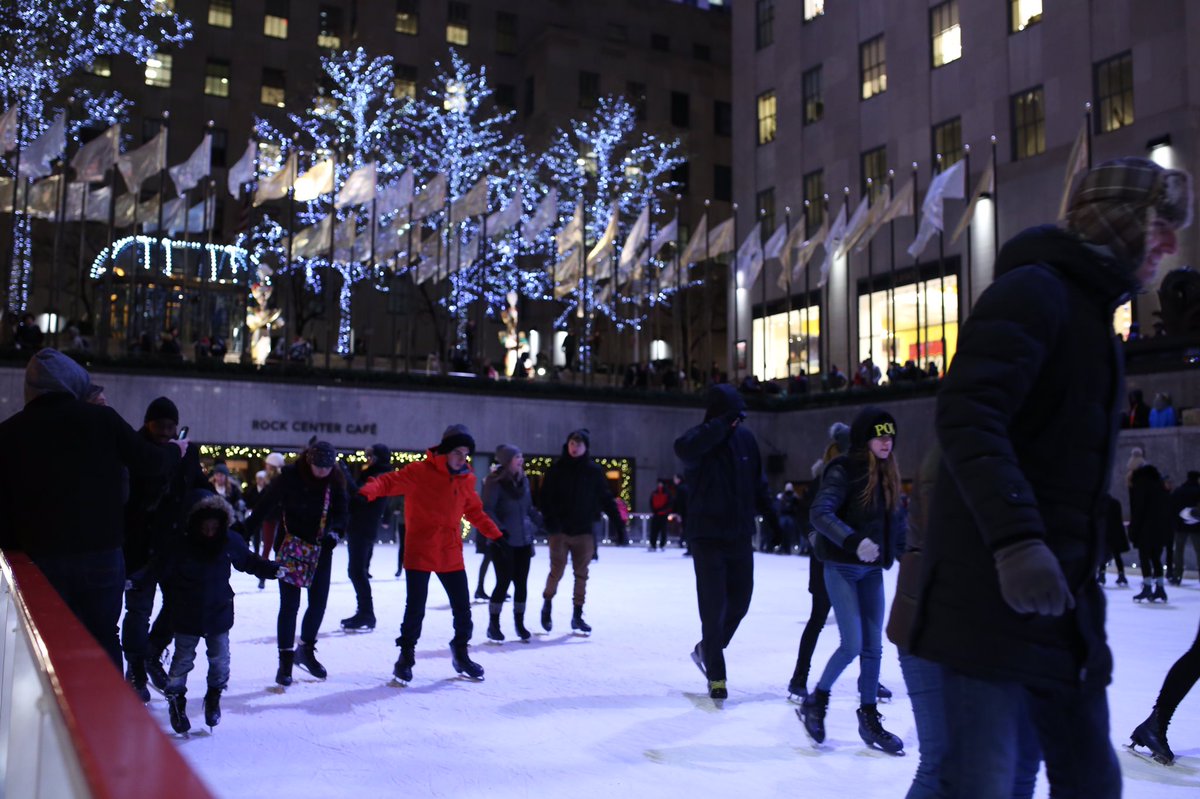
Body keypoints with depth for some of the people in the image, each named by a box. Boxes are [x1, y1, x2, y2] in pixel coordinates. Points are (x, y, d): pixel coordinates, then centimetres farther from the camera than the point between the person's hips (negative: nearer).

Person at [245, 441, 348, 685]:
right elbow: (265, 505, -12)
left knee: (319, 602, 8)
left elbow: (340, 513, -1)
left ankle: (306, 650, 29)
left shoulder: (335, 481, -4)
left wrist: (335, 532, -20)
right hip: (291, 547, -4)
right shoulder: (289, 477, -15)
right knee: (289, 604, -4)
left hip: (321, 549, 4)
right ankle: (285, 660, 6)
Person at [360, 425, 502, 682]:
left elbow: (475, 512, 18)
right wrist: (368, 492, -37)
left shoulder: (466, 479, 7)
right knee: (415, 608, -2)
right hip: (420, 553, -5)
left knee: (462, 608, 11)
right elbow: (390, 482, -18)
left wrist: (496, 535, 16)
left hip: (451, 555, 5)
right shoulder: (420, 472, -10)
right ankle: (406, 656, 19)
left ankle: (460, 654, 31)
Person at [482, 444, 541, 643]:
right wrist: (499, 530, -25)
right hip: (504, 542, -6)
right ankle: (493, 625, 10)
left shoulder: (523, 480, 9)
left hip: (523, 541, 6)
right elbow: (487, 510, -16)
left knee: (521, 582, 7)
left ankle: (519, 623, 19)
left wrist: (541, 522, 10)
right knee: (504, 582, -4)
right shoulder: (495, 482, -11)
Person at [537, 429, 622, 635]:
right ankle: (547, 605, 26)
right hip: (560, 530, -1)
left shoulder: (594, 471, 3)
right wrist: (550, 519, -18)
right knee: (556, 571, 0)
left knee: (581, 575, 6)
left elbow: (606, 498, 4)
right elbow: (546, 497, -3)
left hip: (584, 531, 1)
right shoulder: (556, 469, 0)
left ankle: (578, 615, 17)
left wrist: (617, 521, -2)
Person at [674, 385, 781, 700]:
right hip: (708, 537, -5)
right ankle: (716, 677, 10)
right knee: (714, 608, -3)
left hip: (741, 537, 6)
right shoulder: (699, 441, -12)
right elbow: (683, 448, -39)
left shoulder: (745, 438, 4)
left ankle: (707, 650, 36)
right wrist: (722, 424, -35)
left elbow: (758, 482, 15)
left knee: (739, 602, 12)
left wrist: (769, 514, 13)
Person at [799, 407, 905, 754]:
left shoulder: (887, 475, 7)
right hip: (842, 568, -6)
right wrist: (854, 541, -39)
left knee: (873, 647, 8)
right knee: (852, 644, -9)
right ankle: (816, 701, 13)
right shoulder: (844, 471, -14)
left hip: (872, 570, 6)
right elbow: (819, 512, -27)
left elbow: (896, 522, 15)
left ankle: (869, 718, 20)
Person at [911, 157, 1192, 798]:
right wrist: (1016, 538, -32)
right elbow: (966, 415, -22)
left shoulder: (1089, 311, 22)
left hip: (1062, 598, 10)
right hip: (993, 597, -10)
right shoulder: (1034, 290, -7)